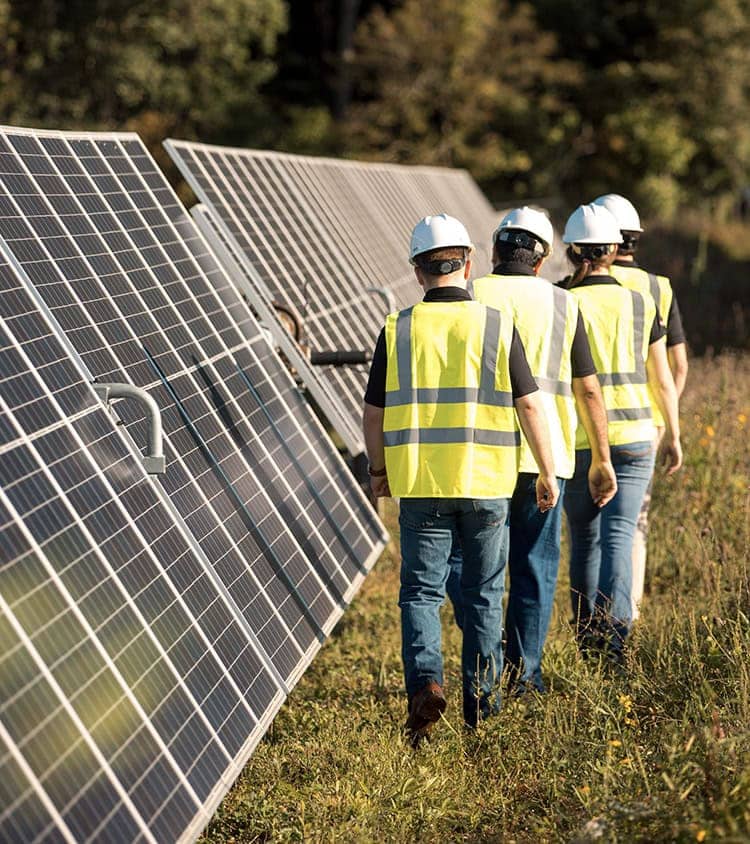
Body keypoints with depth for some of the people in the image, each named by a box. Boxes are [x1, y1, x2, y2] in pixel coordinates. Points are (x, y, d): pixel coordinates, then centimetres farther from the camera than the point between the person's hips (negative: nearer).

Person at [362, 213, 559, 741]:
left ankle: (425, 682, -13)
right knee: (484, 593, 12)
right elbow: (530, 405, -3)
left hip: (420, 485, 0)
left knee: (421, 590, 8)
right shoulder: (497, 327, -3)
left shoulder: (398, 330, -1)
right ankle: (481, 702, 17)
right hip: (486, 484, 0)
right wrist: (547, 473, 7)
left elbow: (374, 413, 3)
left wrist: (379, 469, 19)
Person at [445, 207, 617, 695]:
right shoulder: (562, 306, 4)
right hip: (543, 454, 1)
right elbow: (588, 389, 5)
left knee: (462, 553, 12)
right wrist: (602, 460, 12)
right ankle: (525, 670, 10)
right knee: (534, 564, 11)